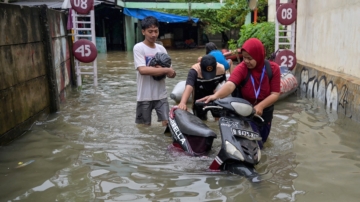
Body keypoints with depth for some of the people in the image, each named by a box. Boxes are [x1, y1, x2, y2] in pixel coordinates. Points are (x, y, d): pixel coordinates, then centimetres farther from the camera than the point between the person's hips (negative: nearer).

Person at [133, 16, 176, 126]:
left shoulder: (161, 49, 7)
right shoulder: (138, 48, -7)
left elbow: (172, 74, 6)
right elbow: (142, 70, -21)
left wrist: (169, 72, -17)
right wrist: (165, 70, -17)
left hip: (161, 95, 4)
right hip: (145, 96, -3)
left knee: (167, 122, 1)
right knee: (144, 126, 8)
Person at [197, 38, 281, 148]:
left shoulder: (273, 68, -16)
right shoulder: (241, 68, -24)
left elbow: (275, 94, -19)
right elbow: (230, 84, -42)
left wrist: (260, 106, -36)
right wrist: (216, 95, -63)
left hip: (265, 110, 3)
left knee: (261, 139, 23)